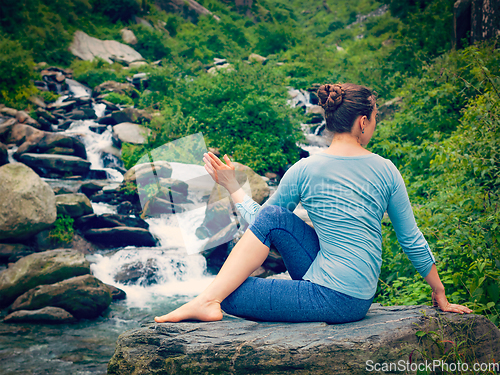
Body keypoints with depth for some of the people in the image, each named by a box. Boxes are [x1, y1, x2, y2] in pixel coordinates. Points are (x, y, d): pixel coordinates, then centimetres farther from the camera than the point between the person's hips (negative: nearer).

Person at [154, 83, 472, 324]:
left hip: (333, 300, -5)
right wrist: (440, 296, 18)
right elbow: (413, 241, 7)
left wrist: (232, 186, 19)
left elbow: (257, 222, 6)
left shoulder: (304, 170, -6)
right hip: (359, 297, 5)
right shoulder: (386, 171, 2)